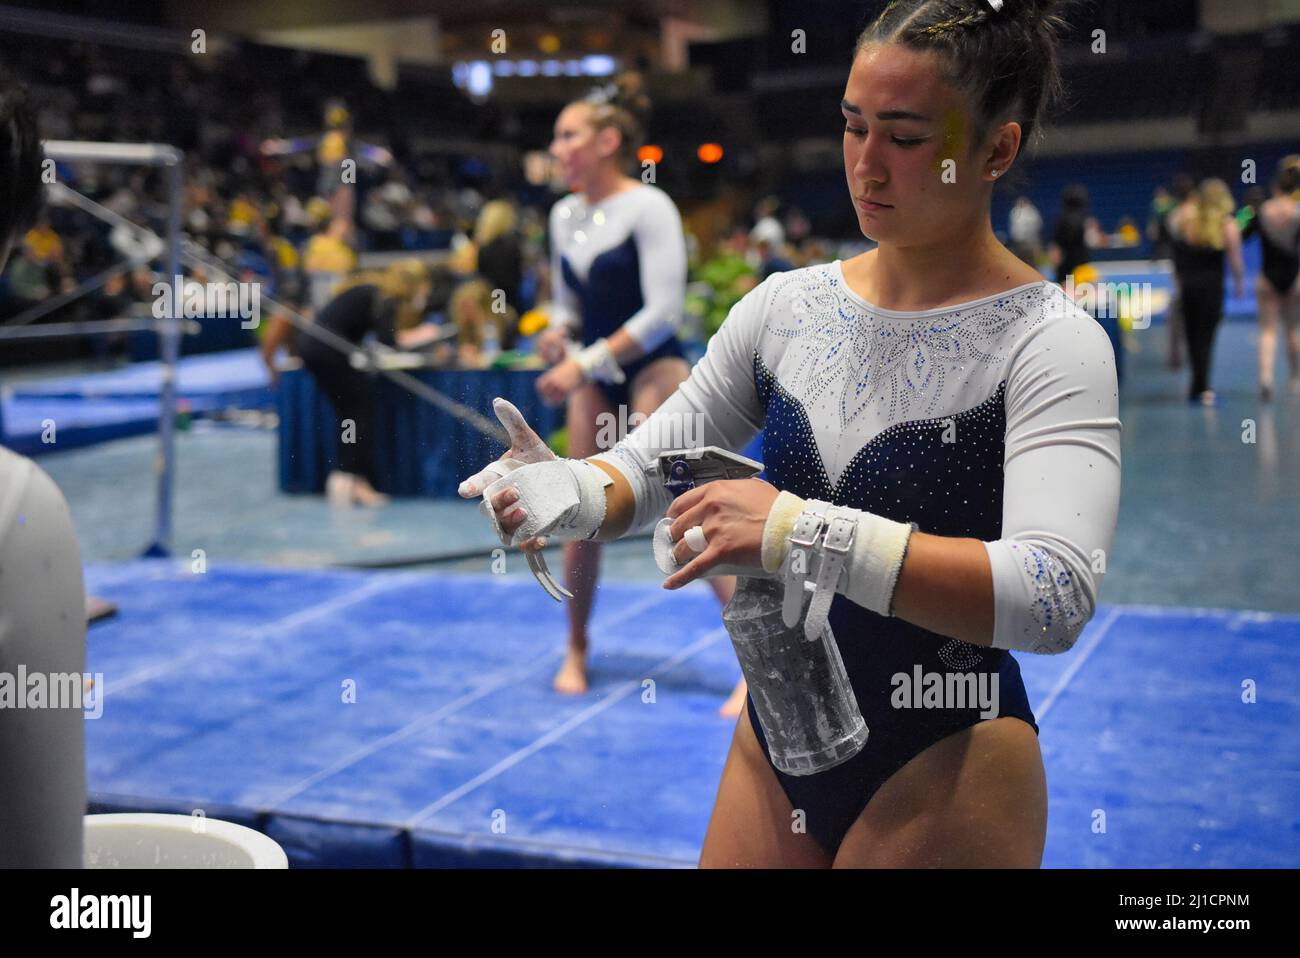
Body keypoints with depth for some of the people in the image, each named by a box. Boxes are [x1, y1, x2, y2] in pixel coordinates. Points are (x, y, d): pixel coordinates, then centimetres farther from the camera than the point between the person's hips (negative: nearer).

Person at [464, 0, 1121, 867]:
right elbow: (651, 465, 5)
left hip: (943, 772, -4)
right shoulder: (788, 305, 0)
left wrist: (803, 532, -36)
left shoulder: (1051, 342, -15)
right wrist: (572, 490, -18)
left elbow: (1055, 597, -28)